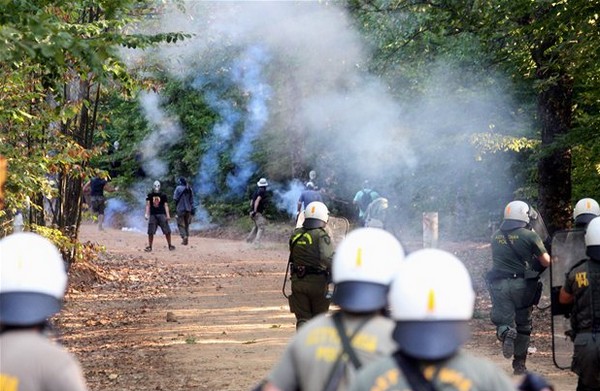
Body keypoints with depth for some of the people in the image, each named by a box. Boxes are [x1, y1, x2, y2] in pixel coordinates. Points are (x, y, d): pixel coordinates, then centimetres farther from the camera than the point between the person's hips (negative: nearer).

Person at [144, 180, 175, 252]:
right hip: (153, 215, 1)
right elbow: (148, 205, 3)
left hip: (161, 214, -1)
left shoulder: (163, 195, 5)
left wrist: (168, 215, -6)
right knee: (150, 232, 0)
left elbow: (166, 205, 3)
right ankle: (149, 246, 8)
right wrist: (146, 214, -10)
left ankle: (170, 245, 9)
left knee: (167, 231, -3)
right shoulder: (150, 195, 7)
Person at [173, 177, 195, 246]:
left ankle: (184, 236, -17)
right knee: (186, 224, 15)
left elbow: (175, 198, -11)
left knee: (180, 224, 1)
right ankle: (186, 238, 15)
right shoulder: (190, 189, 5)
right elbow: (192, 200, 6)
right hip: (188, 209, 4)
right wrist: (192, 210, 9)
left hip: (180, 209, -4)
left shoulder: (178, 188, -9)